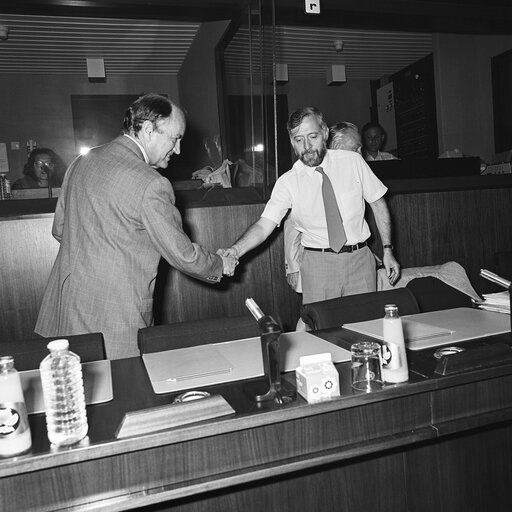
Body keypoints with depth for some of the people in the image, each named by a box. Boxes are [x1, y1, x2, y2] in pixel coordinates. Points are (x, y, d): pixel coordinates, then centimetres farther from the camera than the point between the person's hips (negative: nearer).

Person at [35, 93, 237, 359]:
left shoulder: (82, 161, 5)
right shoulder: (151, 185, -20)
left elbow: (59, 228, 14)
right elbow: (182, 255, -12)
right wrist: (220, 265, 7)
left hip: (64, 305, 8)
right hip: (114, 320, -8)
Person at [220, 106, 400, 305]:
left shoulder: (353, 161, -1)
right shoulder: (287, 182, -5)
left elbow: (378, 203, 7)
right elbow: (264, 225, -12)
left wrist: (387, 250, 3)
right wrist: (234, 251, -29)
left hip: (360, 259, 2)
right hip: (318, 264, -1)